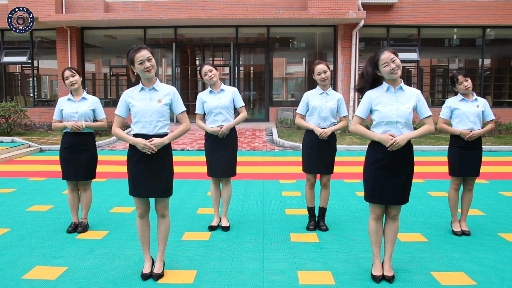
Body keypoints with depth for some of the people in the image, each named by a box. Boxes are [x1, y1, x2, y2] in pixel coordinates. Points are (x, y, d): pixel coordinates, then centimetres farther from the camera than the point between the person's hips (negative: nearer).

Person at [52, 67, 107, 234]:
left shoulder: (93, 100, -1)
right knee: (71, 185, 8)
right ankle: (74, 220, 17)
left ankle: (84, 219, 15)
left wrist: (85, 124, -15)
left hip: (87, 143, -2)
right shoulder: (62, 101, 6)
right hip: (68, 144, 3)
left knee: (85, 184, 4)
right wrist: (67, 124, -11)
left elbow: (104, 124, -1)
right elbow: (54, 125, 10)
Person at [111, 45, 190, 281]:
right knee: (142, 211, 10)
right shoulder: (128, 95, 2)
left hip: (162, 152, -1)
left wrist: (164, 140, -15)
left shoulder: (169, 91, -2)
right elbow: (116, 129, 4)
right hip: (137, 153, 2)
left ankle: (160, 259, 25)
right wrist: (135, 141, -14)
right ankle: (147, 259, 27)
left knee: (162, 210, 8)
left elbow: (185, 125, -2)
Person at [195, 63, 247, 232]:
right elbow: (198, 121, 6)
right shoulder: (202, 96, 3)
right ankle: (216, 216, 19)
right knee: (214, 178, 7)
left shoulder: (232, 91, -1)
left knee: (226, 178, 3)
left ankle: (224, 216, 15)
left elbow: (243, 114, -1)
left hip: (229, 136, -1)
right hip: (211, 137, 2)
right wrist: (210, 129, -14)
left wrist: (229, 125, -16)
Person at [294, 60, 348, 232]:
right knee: (310, 180, 5)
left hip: (329, 140, 1)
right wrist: (315, 128, -15)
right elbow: (298, 120, 0)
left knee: (325, 181, 8)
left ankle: (322, 218, 20)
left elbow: (344, 122, 4)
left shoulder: (338, 97, 2)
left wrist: (330, 129, -14)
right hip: (311, 139, -1)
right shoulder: (308, 95, -1)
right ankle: (311, 218, 17)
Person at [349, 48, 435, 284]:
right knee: (377, 212, 5)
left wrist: (407, 136, -14)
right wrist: (380, 137, -17)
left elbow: (430, 126, 3)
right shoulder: (372, 95, -3)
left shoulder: (414, 94, 2)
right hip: (378, 154, -1)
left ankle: (388, 261, 24)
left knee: (394, 212, 10)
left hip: (403, 156, 2)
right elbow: (354, 126, -4)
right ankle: (376, 261, 20)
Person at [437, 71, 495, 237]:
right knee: (456, 184, 3)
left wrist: (479, 132, -10)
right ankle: (454, 221, 15)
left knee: (469, 185, 9)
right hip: (457, 144, -3)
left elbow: (491, 124, 9)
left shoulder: (482, 102, 6)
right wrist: (460, 132, -18)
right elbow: (440, 126, -6)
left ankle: (463, 220, 21)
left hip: (475, 145, 3)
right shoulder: (451, 102, -2)